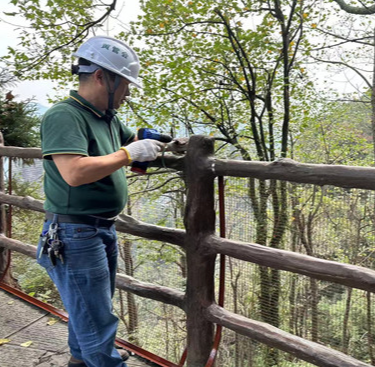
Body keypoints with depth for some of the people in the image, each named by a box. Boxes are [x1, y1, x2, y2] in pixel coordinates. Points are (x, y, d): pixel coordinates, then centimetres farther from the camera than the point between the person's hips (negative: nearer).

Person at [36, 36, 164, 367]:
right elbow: (74, 173, -32)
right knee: (98, 325, 1)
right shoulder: (64, 116, -19)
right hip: (75, 236, -10)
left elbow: (133, 140, 27)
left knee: (88, 311, 25)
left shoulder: (108, 118, 9)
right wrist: (130, 154, -24)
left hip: (104, 230, 10)